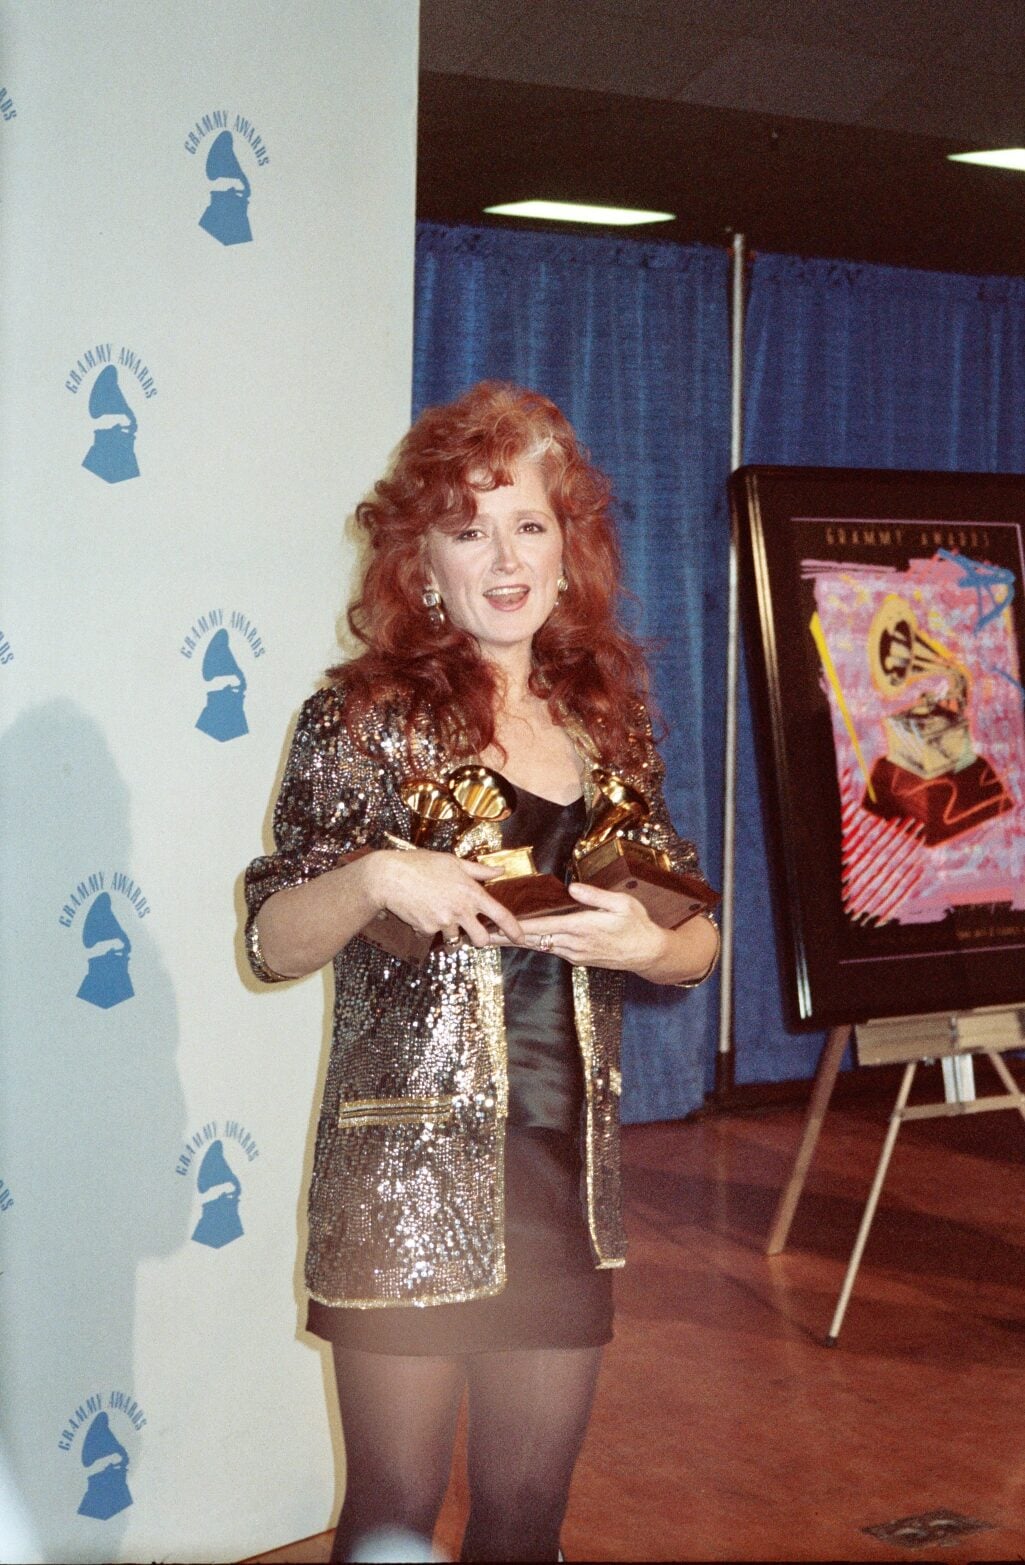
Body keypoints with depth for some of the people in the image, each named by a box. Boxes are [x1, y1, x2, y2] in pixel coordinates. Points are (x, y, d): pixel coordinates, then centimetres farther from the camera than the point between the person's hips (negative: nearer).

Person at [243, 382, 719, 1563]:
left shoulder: (607, 722, 7)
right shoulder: (365, 716, -6)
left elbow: (698, 940, 11)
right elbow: (273, 942, -6)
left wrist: (640, 943, -11)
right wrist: (375, 876, -25)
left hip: (569, 1174, 4)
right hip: (411, 1180, -4)